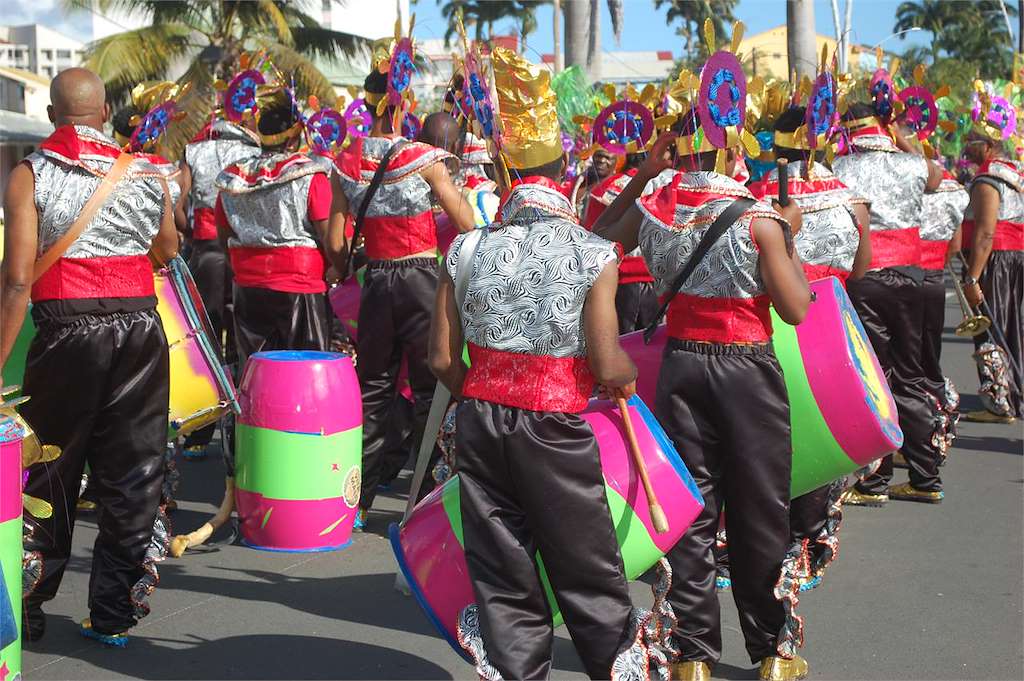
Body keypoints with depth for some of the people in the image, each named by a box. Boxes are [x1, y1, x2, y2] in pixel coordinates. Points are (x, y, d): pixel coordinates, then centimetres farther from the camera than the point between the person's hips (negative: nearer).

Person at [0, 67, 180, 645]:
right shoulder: (147, 171, 5)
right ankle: (115, 614, 17)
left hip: (68, 332, -2)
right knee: (131, 474, 10)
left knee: (49, 474, 11)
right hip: (140, 328, 2)